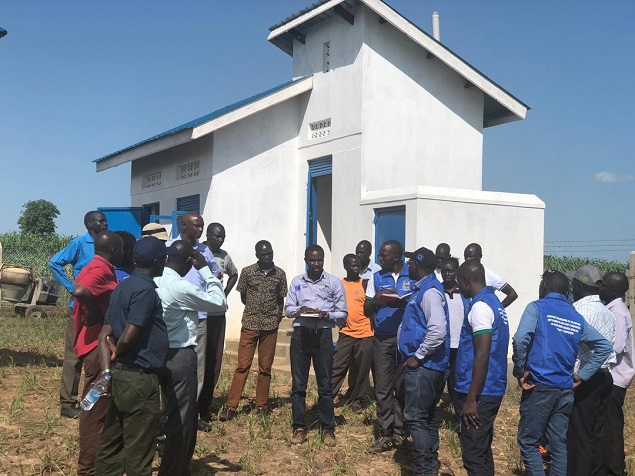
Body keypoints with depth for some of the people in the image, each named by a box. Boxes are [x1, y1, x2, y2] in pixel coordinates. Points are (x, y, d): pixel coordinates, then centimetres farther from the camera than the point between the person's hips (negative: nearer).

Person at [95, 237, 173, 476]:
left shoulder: (122, 287, 11)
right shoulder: (146, 289, -16)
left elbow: (105, 335, 8)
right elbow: (129, 335, -23)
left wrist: (107, 370, 1)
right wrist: (117, 353, -4)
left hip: (120, 375, 9)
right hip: (140, 378, -9)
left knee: (113, 444, 16)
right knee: (139, 451, 2)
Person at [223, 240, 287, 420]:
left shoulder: (280, 274, 3)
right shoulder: (247, 272, -2)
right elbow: (243, 296, 9)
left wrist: (276, 316, 6)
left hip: (270, 326, 2)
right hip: (249, 324, -1)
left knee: (265, 368, 7)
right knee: (242, 366, -3)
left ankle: (261, 405, 16)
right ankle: (231, 407, -1)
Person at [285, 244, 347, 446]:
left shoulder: (334, 282, 2)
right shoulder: (297, 281, 9)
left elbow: (343, 314, 3)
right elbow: (288, 309, 9)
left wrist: (327, 315, -16)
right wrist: (299, 310, -12)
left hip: (323, 334, -2)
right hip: (300, 333, 2)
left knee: (325, 384, 3)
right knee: (298, 383, 5)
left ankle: (328, 429, 12)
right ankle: (299, 427, 14)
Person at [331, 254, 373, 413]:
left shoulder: (366, 284, 3)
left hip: (365, 334, -1)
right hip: (346, 333, 1)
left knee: (362, 370, 5)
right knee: (337, 367, -2)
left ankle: (357, 400, 18)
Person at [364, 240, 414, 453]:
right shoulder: (376, 278, 10)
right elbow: (366, 311, 9)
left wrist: (401, 302, -18)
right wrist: (376, 300, -12)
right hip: (382, 338, 2)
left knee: (402, 388, 3)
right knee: (382, 389, 1)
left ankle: (399, 432, 13)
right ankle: (386, 434, 7)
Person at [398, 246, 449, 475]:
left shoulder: (430, 291, -19)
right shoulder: (422, 289, 12)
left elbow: (438, 331, -29)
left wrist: (417, 357, -21)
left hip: (423, 366, -10)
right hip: (425, 365, 10)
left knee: (415, 418, -5)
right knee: (427, 416, 17)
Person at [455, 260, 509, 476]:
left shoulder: (480, 306, -17)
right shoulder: (493, 301, 14)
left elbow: (482, 356, -22)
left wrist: (471, 399, -20)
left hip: (481, 392, -10)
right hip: (491, 389, 10)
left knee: (474, 454, -3)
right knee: (482, 450, 17)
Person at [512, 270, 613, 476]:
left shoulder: (537, 308, -3)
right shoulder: (577, 318, 13)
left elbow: (520, 339, -20)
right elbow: (605, 346, 14)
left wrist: (520, 371, -9)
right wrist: (582, 375, 10)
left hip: (539, 386, -5)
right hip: (566, 390, 5)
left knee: (528, 442, 3)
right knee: (559, 445, 11)